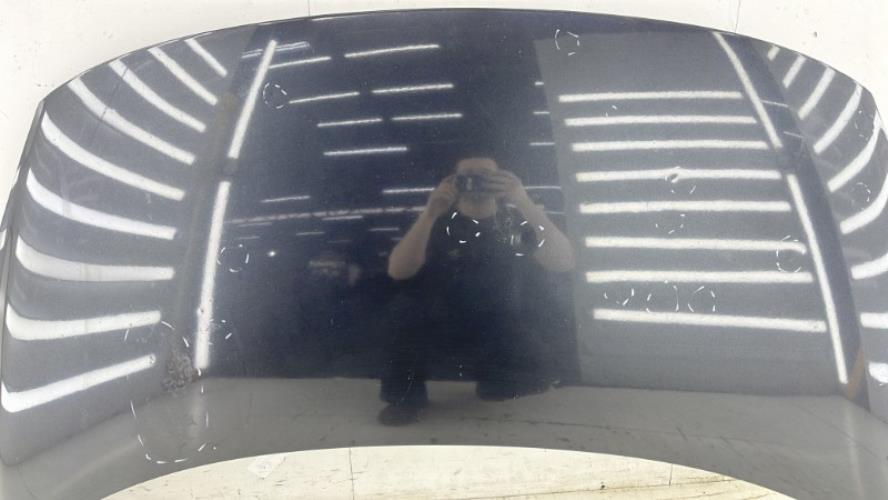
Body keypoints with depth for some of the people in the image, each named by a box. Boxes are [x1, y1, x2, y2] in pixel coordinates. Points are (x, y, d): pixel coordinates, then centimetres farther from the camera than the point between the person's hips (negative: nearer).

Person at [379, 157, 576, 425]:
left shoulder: (518, 220, -5)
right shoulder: (439, 222, -6)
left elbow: (564, 263, -22)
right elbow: (397, 271, -21)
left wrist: (526, 205, -33)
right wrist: (429, 214, -34)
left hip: (502, 331, 0)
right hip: (442, 325, 0)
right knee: (406, 306, -28)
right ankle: (405, 397, -7)